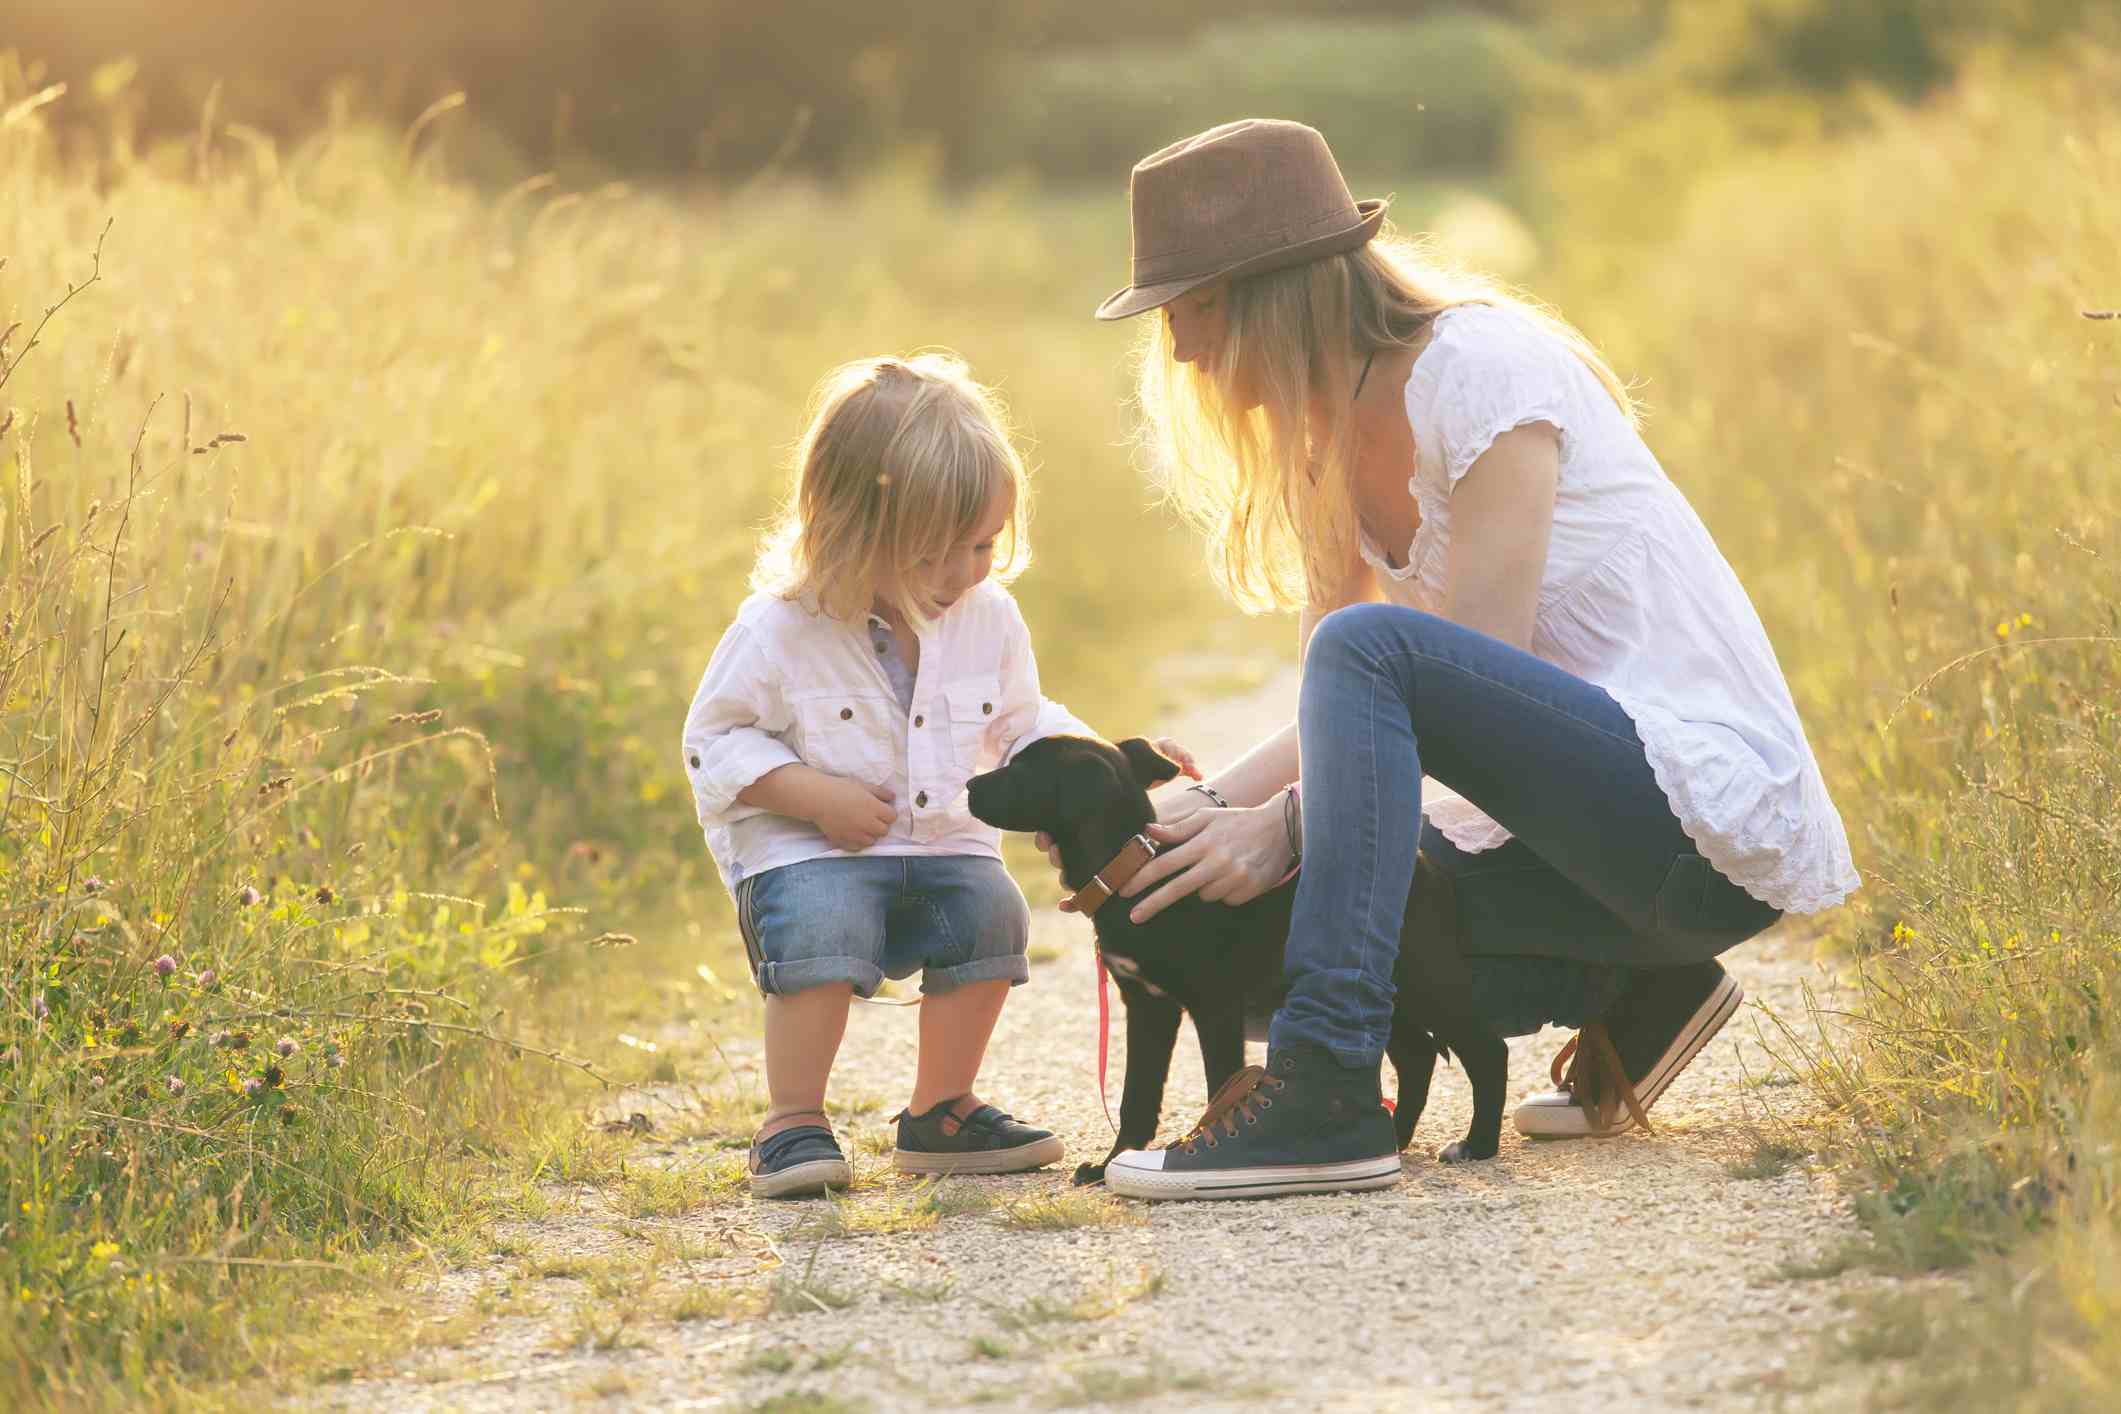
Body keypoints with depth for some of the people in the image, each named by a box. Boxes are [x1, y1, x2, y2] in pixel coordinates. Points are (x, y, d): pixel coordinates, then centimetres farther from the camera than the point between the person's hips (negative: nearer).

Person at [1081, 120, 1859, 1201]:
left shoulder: (1478, 366, -14)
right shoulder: (1339, 437, 10)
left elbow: (1479, 667, -19)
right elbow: (1335, 721, 7)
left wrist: (1286, 823, -25)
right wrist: (1200, 809, -11)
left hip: (1715, 814, -9)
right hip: (1617, 825, 9)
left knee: (1370, 647, -28)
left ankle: (1324, 1094, -32)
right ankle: (1626, 985, 9)